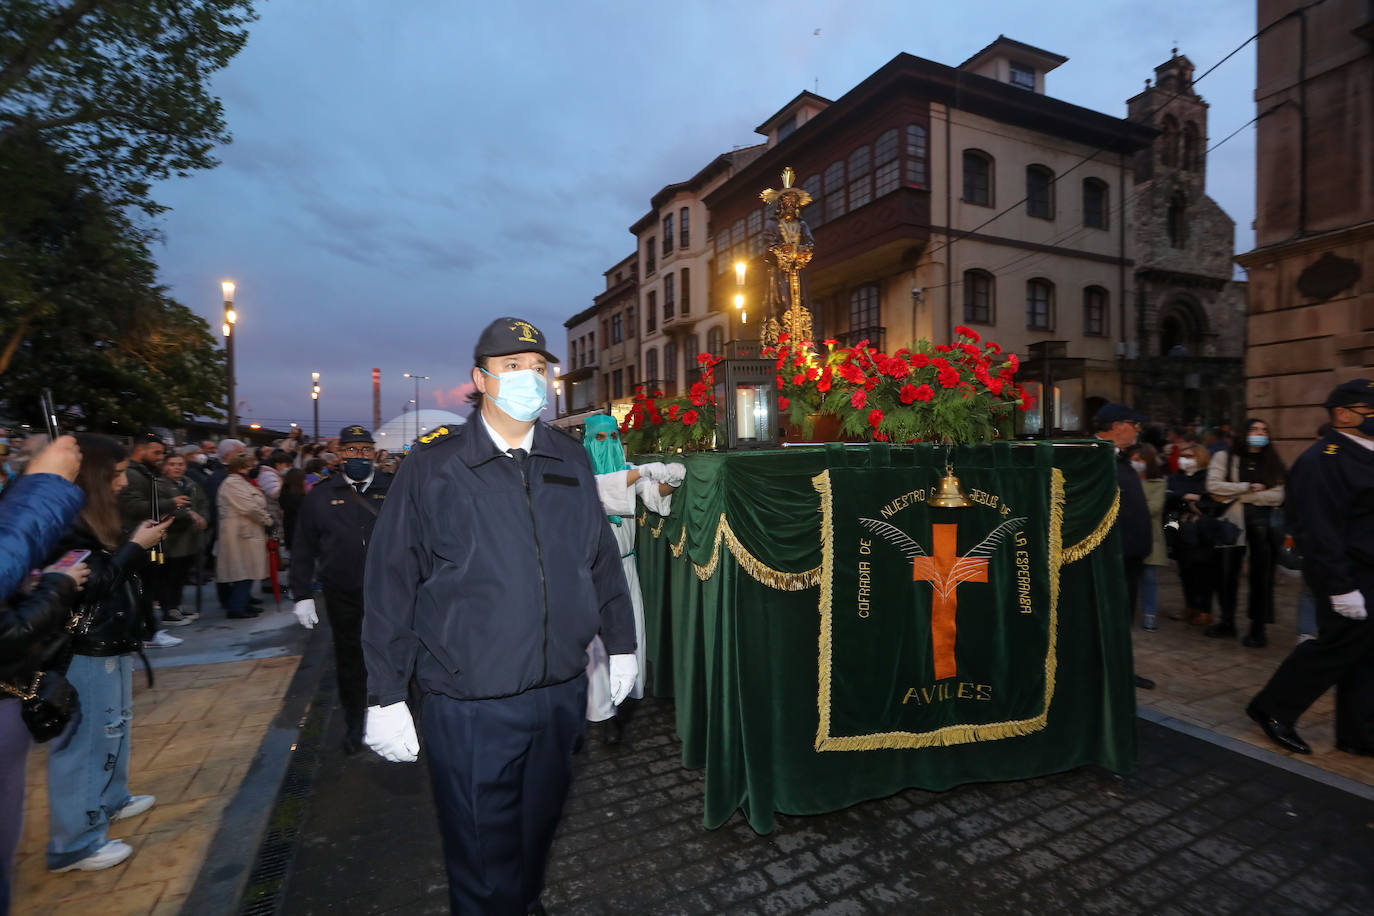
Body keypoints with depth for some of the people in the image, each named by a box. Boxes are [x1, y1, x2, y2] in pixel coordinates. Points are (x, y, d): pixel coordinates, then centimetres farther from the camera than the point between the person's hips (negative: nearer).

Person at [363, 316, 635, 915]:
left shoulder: (571, 461, 4)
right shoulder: (434, 464, -7)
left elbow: (601, 559, 10)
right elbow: (391, 583, -6)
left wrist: (620, 643, 11)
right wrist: (386, 696, -6)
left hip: (562, 692, 4)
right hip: (469, 703, -4)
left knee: (539, 825, 24)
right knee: (483, 854, 11)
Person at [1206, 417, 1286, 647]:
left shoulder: (1272, 463, 8)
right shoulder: (1224, 457, 3)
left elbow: (1277, 496, -4)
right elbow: (1213, 485, -9)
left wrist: (1236, 496, -10)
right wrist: (1248, 487, -11)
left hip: (1262, 524, 1)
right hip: (1233, 522, -1)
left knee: (1261, 576, 3)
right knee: (1227, 574, 5)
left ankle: (1258, 628, 13)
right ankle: (1227, 622, 20)